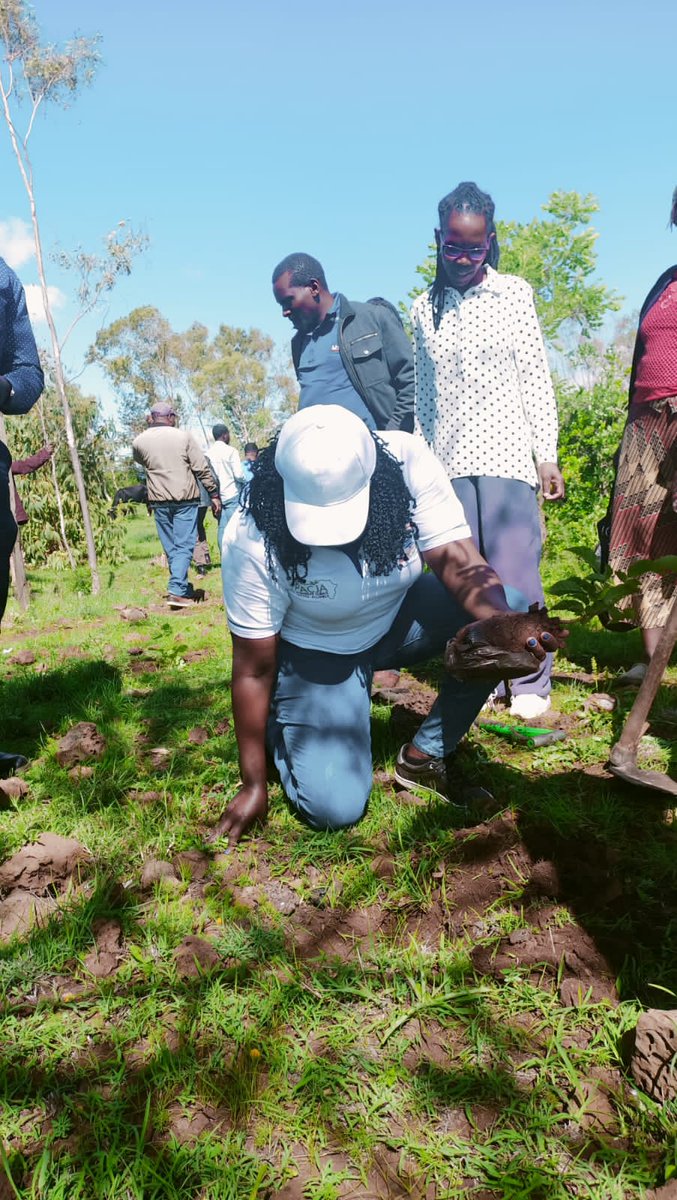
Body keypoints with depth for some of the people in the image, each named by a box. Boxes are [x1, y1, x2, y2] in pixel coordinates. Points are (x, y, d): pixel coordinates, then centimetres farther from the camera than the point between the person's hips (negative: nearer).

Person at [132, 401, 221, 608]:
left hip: (159, 500, 3)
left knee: (171, 548, 12)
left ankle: (184, 589, 19)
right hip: (185, 498, -3)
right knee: (184, 545, -1)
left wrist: (149, 429, 22)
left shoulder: (139, 441, 3)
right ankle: (177, 591, -12)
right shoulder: (184, 436, -4)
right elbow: (202, 469, -5)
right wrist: (213, 494, 1)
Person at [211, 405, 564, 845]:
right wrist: (254, 785, -13)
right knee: (334, 808, -17)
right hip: (315, 653, -3)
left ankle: (424, 757, -6)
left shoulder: (408, 461, -25)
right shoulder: (253, 541, -29)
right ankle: (281, 725, 17)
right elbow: (255, 667, -20)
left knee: (510, 608, -24)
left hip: (399, 617, 3)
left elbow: (458, 561, -26)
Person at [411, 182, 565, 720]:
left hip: (506, 453, -2)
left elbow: (537, 378, 3)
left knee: (515, 571, -7)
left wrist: (547, 455, -3)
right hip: (449, 459, 3)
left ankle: (530, 684, 6)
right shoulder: (424, 307, 12)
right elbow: (425, 392, 14)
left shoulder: (514, 292, 6)